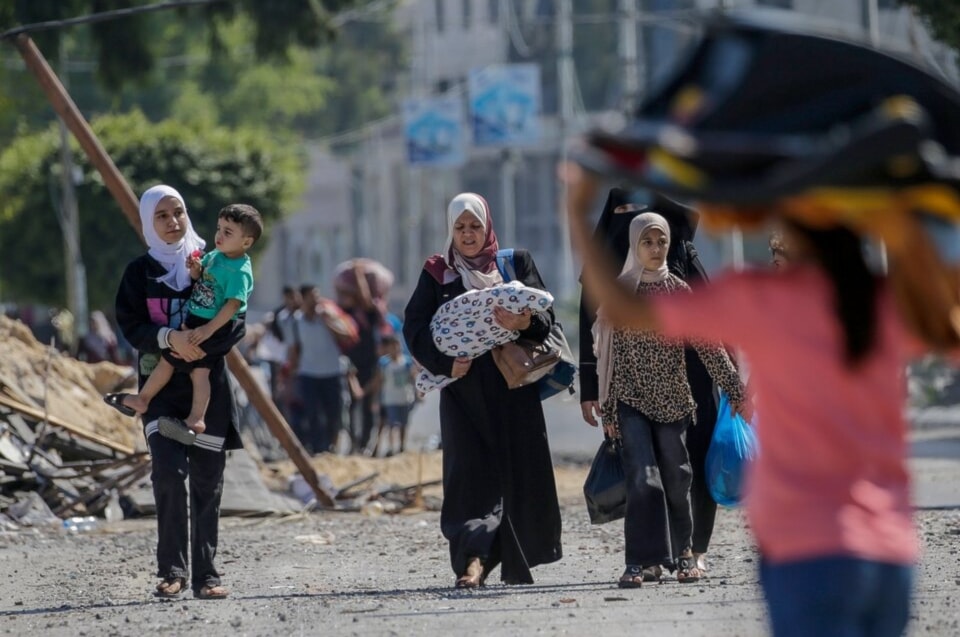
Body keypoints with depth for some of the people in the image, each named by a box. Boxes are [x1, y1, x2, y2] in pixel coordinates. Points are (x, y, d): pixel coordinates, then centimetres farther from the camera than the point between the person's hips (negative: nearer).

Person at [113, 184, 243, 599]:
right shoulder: (140, 272, 6)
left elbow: (236, 323, 6)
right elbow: (130, 325, -3)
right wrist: (169, 338, -21)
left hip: (208, 387, 1)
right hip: (161, 386, -1)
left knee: (207, 481, 1)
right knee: (170, 471, -17)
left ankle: (205, 574, 7)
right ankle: (172, 570, -11)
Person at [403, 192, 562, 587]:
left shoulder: (516, 263, 11)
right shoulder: (437, 273, 10)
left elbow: (546, 317, 2)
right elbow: (415, 327, 2)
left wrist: (524, 323, -21)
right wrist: (444, 362, -14)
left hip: (513, 386, 1)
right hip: (463, 388, -1)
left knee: (519, 469, 1)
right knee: (471, 469, -12)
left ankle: (517, 563, 12)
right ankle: (473, 559, -22)